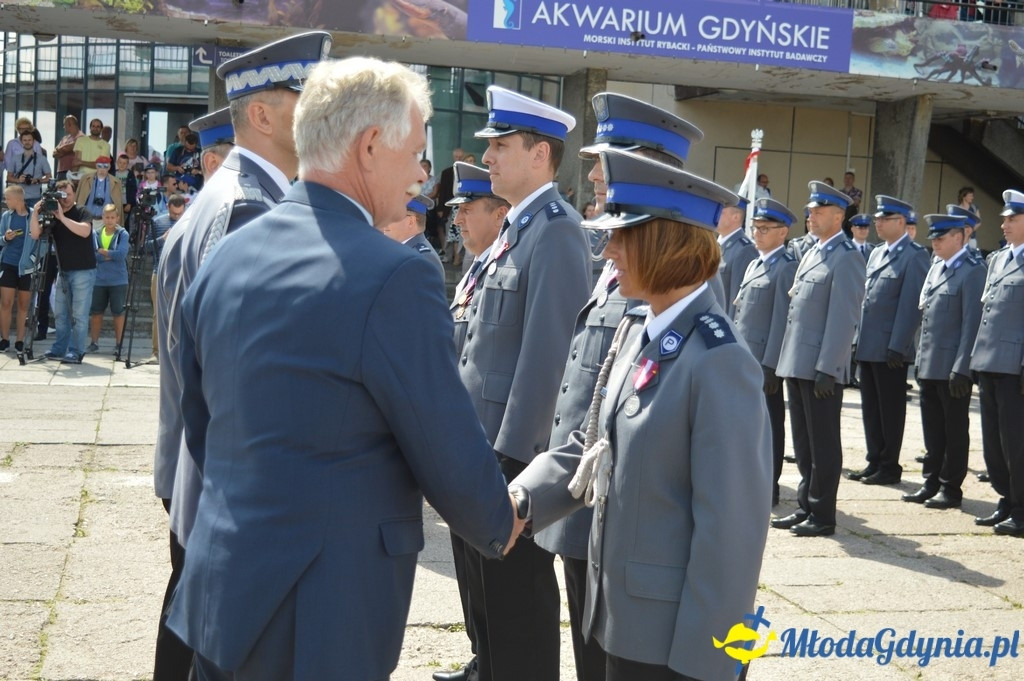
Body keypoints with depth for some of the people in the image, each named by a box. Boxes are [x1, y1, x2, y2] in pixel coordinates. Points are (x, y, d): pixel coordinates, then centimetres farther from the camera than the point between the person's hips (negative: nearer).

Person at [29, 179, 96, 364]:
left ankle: (75, 352, -6)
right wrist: (35, 213, -13)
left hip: (83, 271, -6)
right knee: (60, 313, 10)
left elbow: (85, 231, -23)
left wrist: (62, 217, -23)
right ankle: (59, 349, 17)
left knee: (79, 314, -7)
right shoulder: (52, 215, 9)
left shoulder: (82, 213, -4)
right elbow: (35, 234, 0)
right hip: (64, 271, 6)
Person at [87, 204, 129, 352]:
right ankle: (94, 342, 18)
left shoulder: (123, 234, -2)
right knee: (96, 311, 8)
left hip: (118, 280, -3)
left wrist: (102, 252, -9)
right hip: (99, 280, 3)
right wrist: (111, 255, -14)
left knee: (117, 312, 3)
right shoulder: (96, 234, 6)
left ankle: (118, 343, 13)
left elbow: (121, 254, -15)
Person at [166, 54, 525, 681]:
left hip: (216, 591, 7)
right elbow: (452, 458, -13)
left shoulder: (225, 258, 4)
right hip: (320, 620, -7)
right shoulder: (395, 276, -19)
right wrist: (501, 525, 8)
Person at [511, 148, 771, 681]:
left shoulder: (718, 360, -22)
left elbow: (731, 526, -22)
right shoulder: (635, 332, 6)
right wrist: (521, 499, -8)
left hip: (675, 631, -8)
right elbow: (593, 445, 9)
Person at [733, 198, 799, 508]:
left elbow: (782, 319, -15)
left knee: (768, 424, 2)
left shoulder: (787, 267, -11)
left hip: (765, 361, -8)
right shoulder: (754, 264, 17)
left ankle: (768, 487, 11)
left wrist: (770, 365, -18)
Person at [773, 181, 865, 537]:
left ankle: (822, 515, 9)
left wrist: (827, 368, -20)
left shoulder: (846, 257, -11)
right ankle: (806, 506, 25)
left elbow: (843, 318, -17)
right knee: (803, 441, 15)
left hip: (821, 367, -9)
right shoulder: (813, 252, 17)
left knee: (823, 443, 1)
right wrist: (787, 359, 15)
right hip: (797, 363, 9)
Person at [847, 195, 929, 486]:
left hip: (891, 348, -8)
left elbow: (911, 304, -15)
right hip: (867, 346, 8)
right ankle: (874, 462, 22)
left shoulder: (914, 255, -10)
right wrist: (858, 338, 14)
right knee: (870, 407, 12)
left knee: (890, 409, 2)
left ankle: (890, 467, 11)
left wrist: (898, 347, -18)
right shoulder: (876, 253, 16)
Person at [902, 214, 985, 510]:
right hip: (929, 365, 8)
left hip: (953, 366, -8)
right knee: (932, 430, 13)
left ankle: (951, 488, 11)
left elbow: (972, 323, -15)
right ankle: (932, 483, 22)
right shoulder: (935, 268, 15)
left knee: (955, 430, 3)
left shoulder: (972, 271, -10)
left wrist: (961, 369, -19)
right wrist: (921, 358, 14)